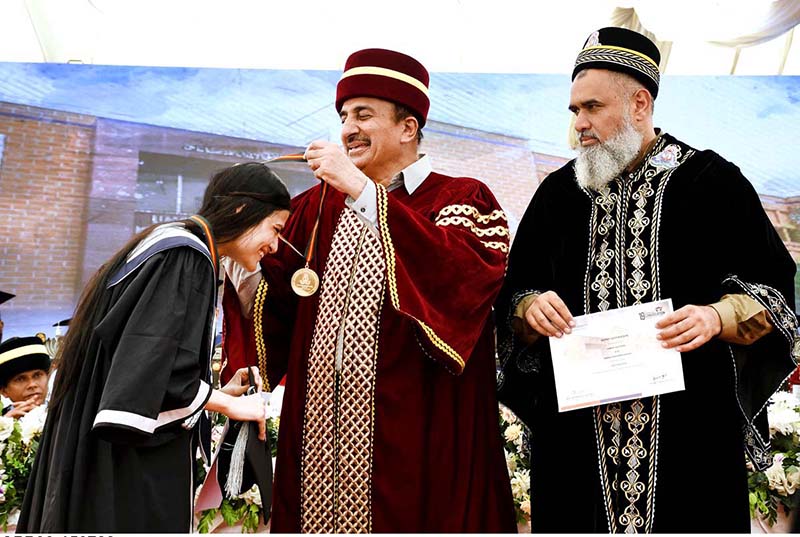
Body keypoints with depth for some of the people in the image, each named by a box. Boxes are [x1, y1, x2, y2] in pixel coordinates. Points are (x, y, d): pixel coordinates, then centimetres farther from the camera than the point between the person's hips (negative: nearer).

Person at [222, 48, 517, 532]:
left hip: (413, 439, -4)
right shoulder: (317, 205, 12)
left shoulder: (460, 199, -1)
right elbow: (274, 308, 12)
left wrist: (363, 190, -22)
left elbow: (463, 275, -23)